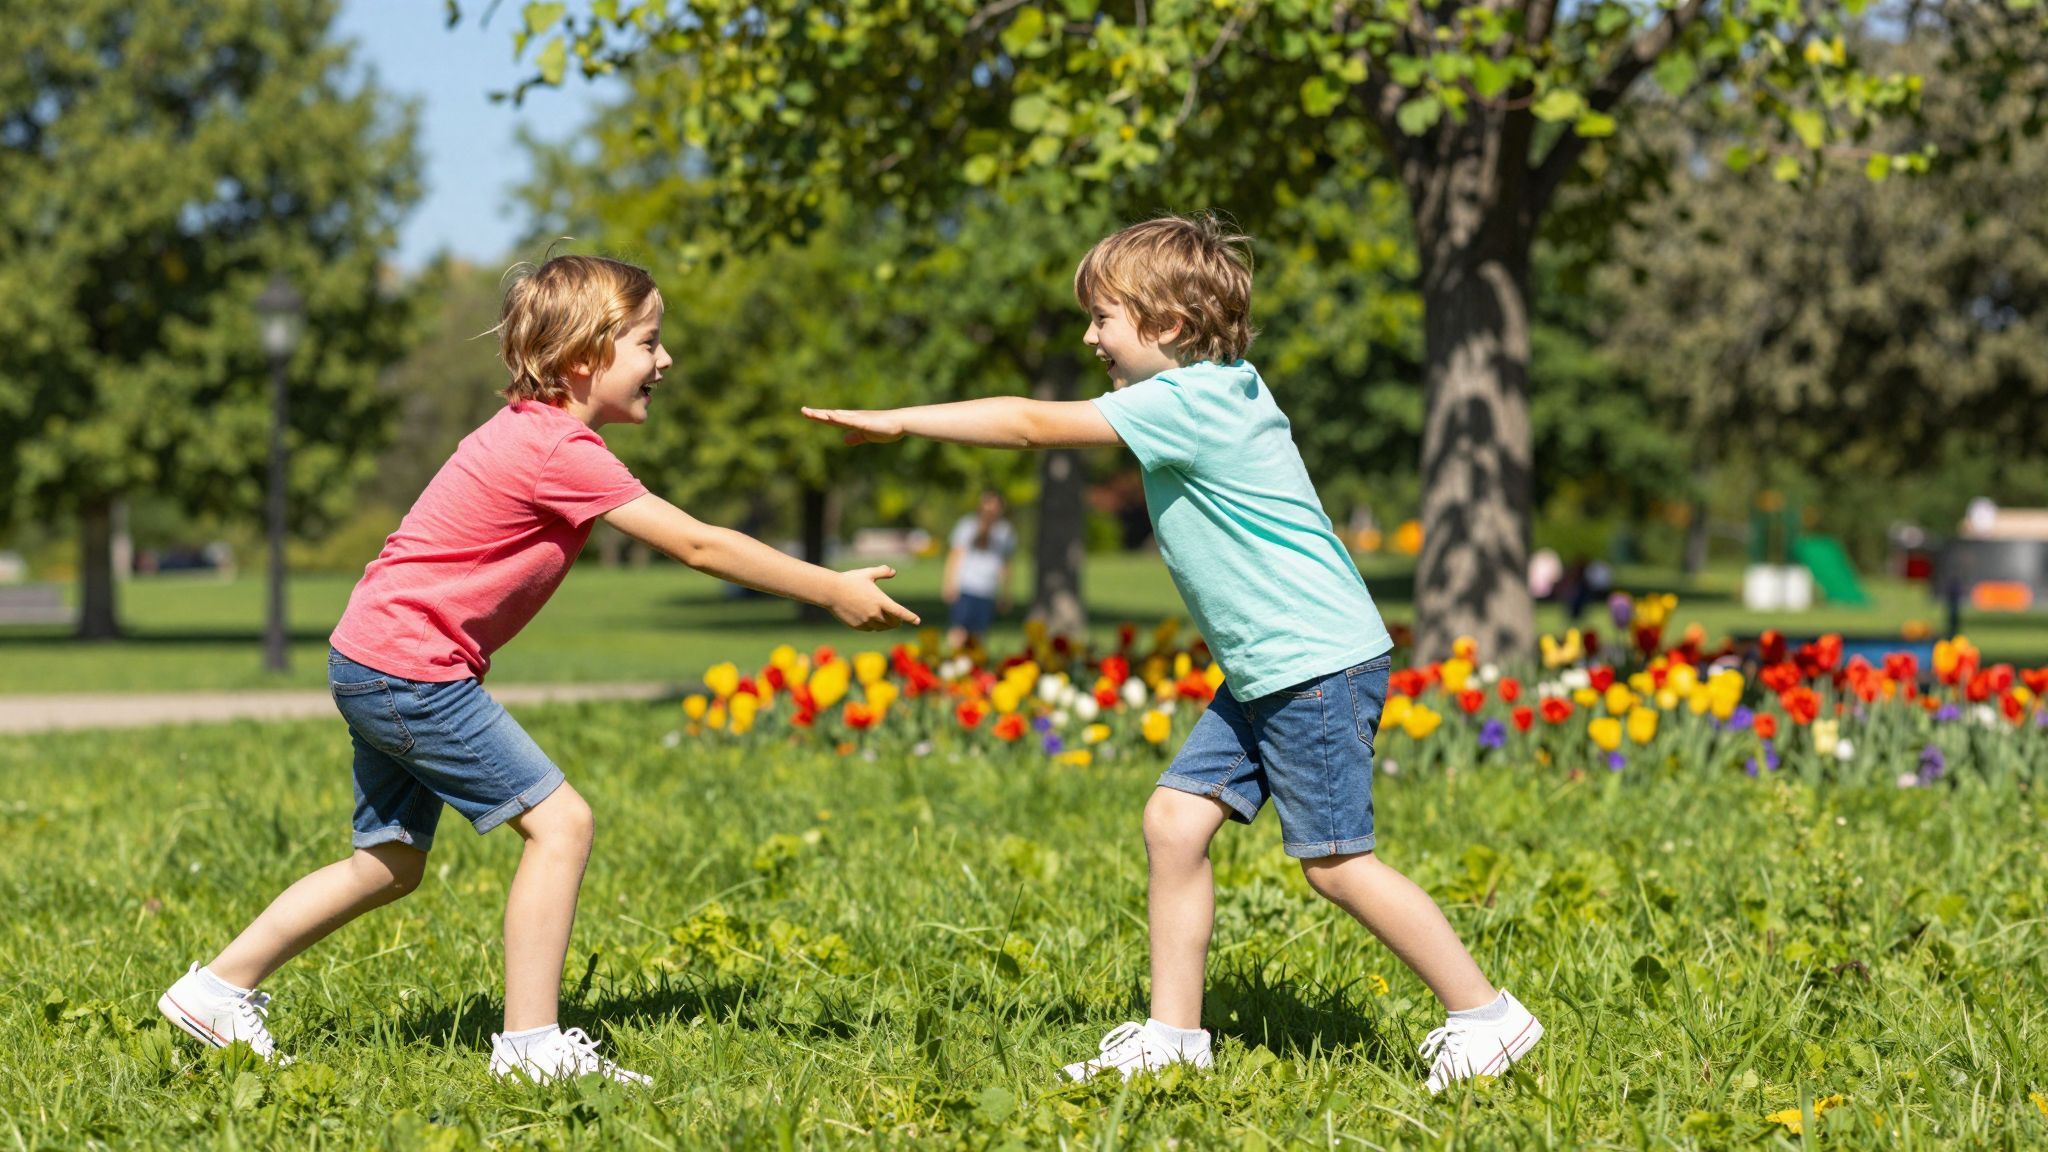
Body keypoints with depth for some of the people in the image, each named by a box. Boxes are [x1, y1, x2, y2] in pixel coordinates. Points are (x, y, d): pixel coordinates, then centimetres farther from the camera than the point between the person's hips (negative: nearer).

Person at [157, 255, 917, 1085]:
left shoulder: (534, 430, 12)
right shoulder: (562, 453, -19)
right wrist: (833, 592, -16)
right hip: (411, 666, -10)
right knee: (559, 822, -10)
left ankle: (220, 987, 25)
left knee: (392, 863, 18)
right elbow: (697, 546, -19)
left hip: (373, 664, 10)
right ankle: (531, 1045, -8)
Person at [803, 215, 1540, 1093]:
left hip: (1321, 665, -10)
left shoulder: (1188, 401, -17)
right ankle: (1173, 1035, 12)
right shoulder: (1216, 393, 12)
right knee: (1174, 821, 6)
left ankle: (1487, 1016, 5)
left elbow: (1034, 426, -17)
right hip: (1265, 674, 10)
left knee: (1336, 863, -6)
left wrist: (899, 421, -12)